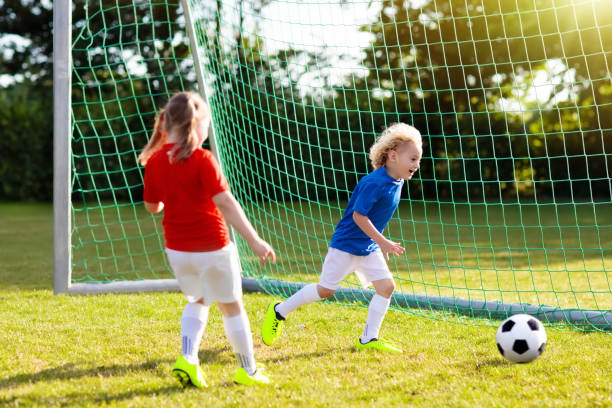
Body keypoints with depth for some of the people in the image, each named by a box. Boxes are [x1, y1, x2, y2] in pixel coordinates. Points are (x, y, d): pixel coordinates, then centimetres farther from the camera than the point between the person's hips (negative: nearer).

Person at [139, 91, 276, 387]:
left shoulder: (154, 161, 0)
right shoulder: (201, 159, -17)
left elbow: (151, 206, 11)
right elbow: (224, 202, -24)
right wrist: (254, 240, -26)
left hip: (177, 248, 5)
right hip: (212, 246, -5)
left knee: (197, 301, 26)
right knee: (231, 306, 12)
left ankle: (188, 358, 6)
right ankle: (248, 370, 24)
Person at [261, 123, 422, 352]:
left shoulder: (396, 183, 3)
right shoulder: (374, 183, -24)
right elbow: (358, 215, -25)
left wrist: (381, 243, 19)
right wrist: (383, 242, -24)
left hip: (369, 248, 8)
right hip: (346, 244, -8)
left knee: (386, 286, -5)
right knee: (325, 290, 0)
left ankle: (368, 340, 2)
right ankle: (279, 312, 20)